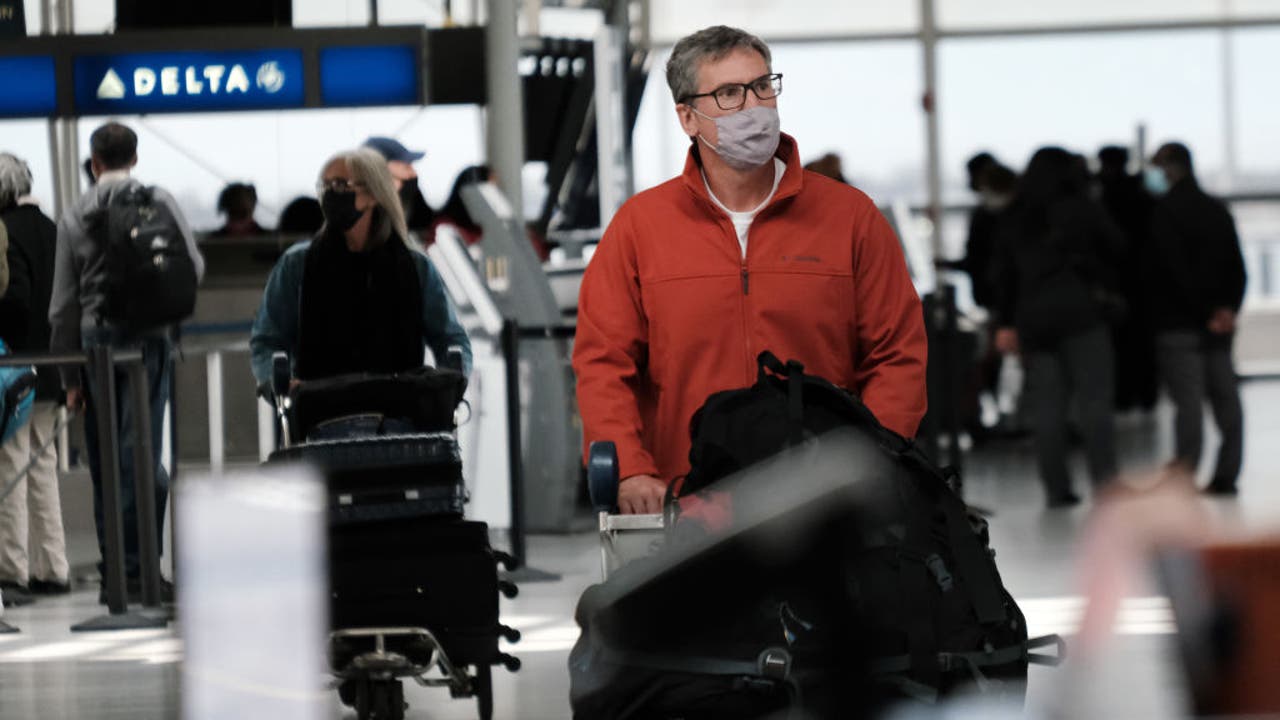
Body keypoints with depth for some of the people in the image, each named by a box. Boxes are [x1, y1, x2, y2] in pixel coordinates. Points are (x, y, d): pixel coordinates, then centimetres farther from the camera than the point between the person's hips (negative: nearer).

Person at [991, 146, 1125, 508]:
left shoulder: (1015, 220, 11)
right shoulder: (1081, 208, 1)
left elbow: (1004, 273, 10)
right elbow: (1116, 248, 4)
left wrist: (1006, 324, 11)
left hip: (1033, 318, 4)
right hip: (1079, 312, -3)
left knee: (1046, 408, 2)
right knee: (1094, 399, -3)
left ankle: (1056, 488, -1)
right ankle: (1104, 479, -9)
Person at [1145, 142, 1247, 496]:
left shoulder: (1164, 211, -8)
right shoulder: (1217, 210, 14)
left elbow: (1176, 270, -15)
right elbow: (1237, 267, 10)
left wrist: (1207, 311, -10)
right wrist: (1228, 307, 2)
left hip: (1178, 323, -7)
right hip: (1218, 327, 7)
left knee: (1188, 400, -10)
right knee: (1225, 397, 7)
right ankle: (1226, 474, 8)